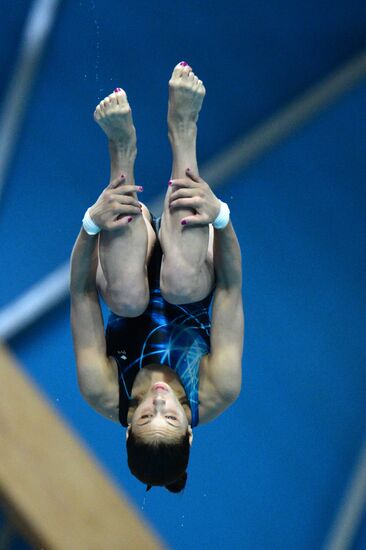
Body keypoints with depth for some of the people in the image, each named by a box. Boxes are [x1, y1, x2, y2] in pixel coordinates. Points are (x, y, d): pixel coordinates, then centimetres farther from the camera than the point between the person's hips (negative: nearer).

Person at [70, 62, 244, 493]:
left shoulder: (107, 399, -34)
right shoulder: (215, 398, -34)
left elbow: (82, 296, -38)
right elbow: (230, 290, -39)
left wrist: (91, 225, -52)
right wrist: (221, 219, -53)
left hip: (134, 313, 0)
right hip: (190, 305, 0)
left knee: (128, 296, -40)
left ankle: (124, 147, -34)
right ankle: (183, 131, -30)